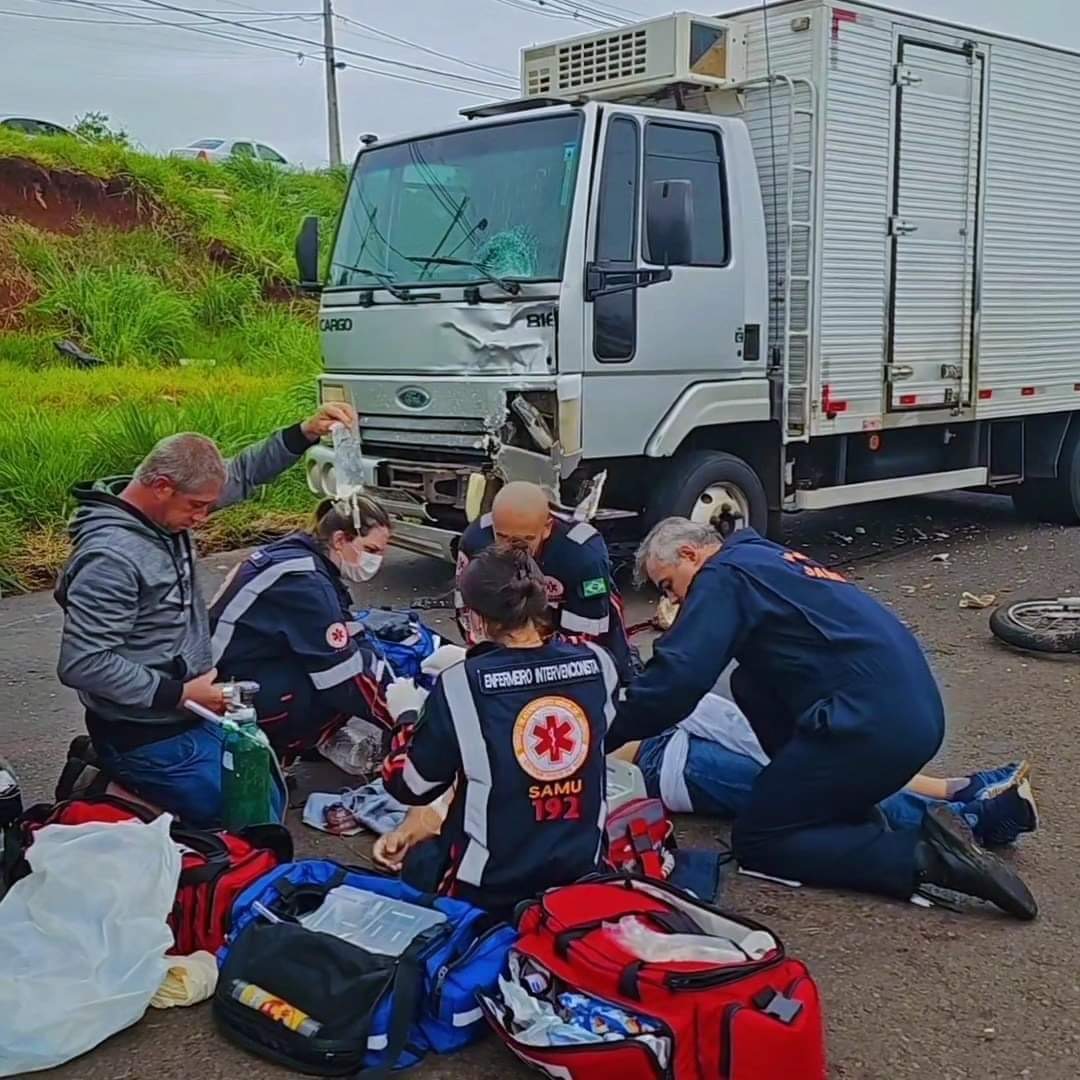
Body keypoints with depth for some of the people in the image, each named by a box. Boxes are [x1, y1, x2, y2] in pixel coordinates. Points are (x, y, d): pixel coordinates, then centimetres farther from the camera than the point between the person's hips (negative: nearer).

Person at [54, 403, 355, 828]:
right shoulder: (110, 557, -27)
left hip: (187, 718, 9)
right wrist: (179, 694, -22)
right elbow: (81, 664, -29)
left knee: (270, 797, 21)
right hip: (147, 738, -9)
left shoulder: (164, 508, -1)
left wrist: (304, 434, -4)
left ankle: (118, 772, 20)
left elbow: (242, 476, 10)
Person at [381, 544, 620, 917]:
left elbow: (410, 785, -9)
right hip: (581, 869, 5)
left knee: (416, 863, 29)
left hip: (488, 887, -4)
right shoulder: (595, 663, -10)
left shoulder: (460, 685, -20)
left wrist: (406, 715, 10)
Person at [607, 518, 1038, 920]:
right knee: (751, 684, 23)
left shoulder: (724, 575, -4)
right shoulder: (764, 557, 24)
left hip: (877, 724, -9)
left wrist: (605, 735, -1)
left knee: (756, 841, 4)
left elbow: (676, 678, -13)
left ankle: (926, 854, -10)